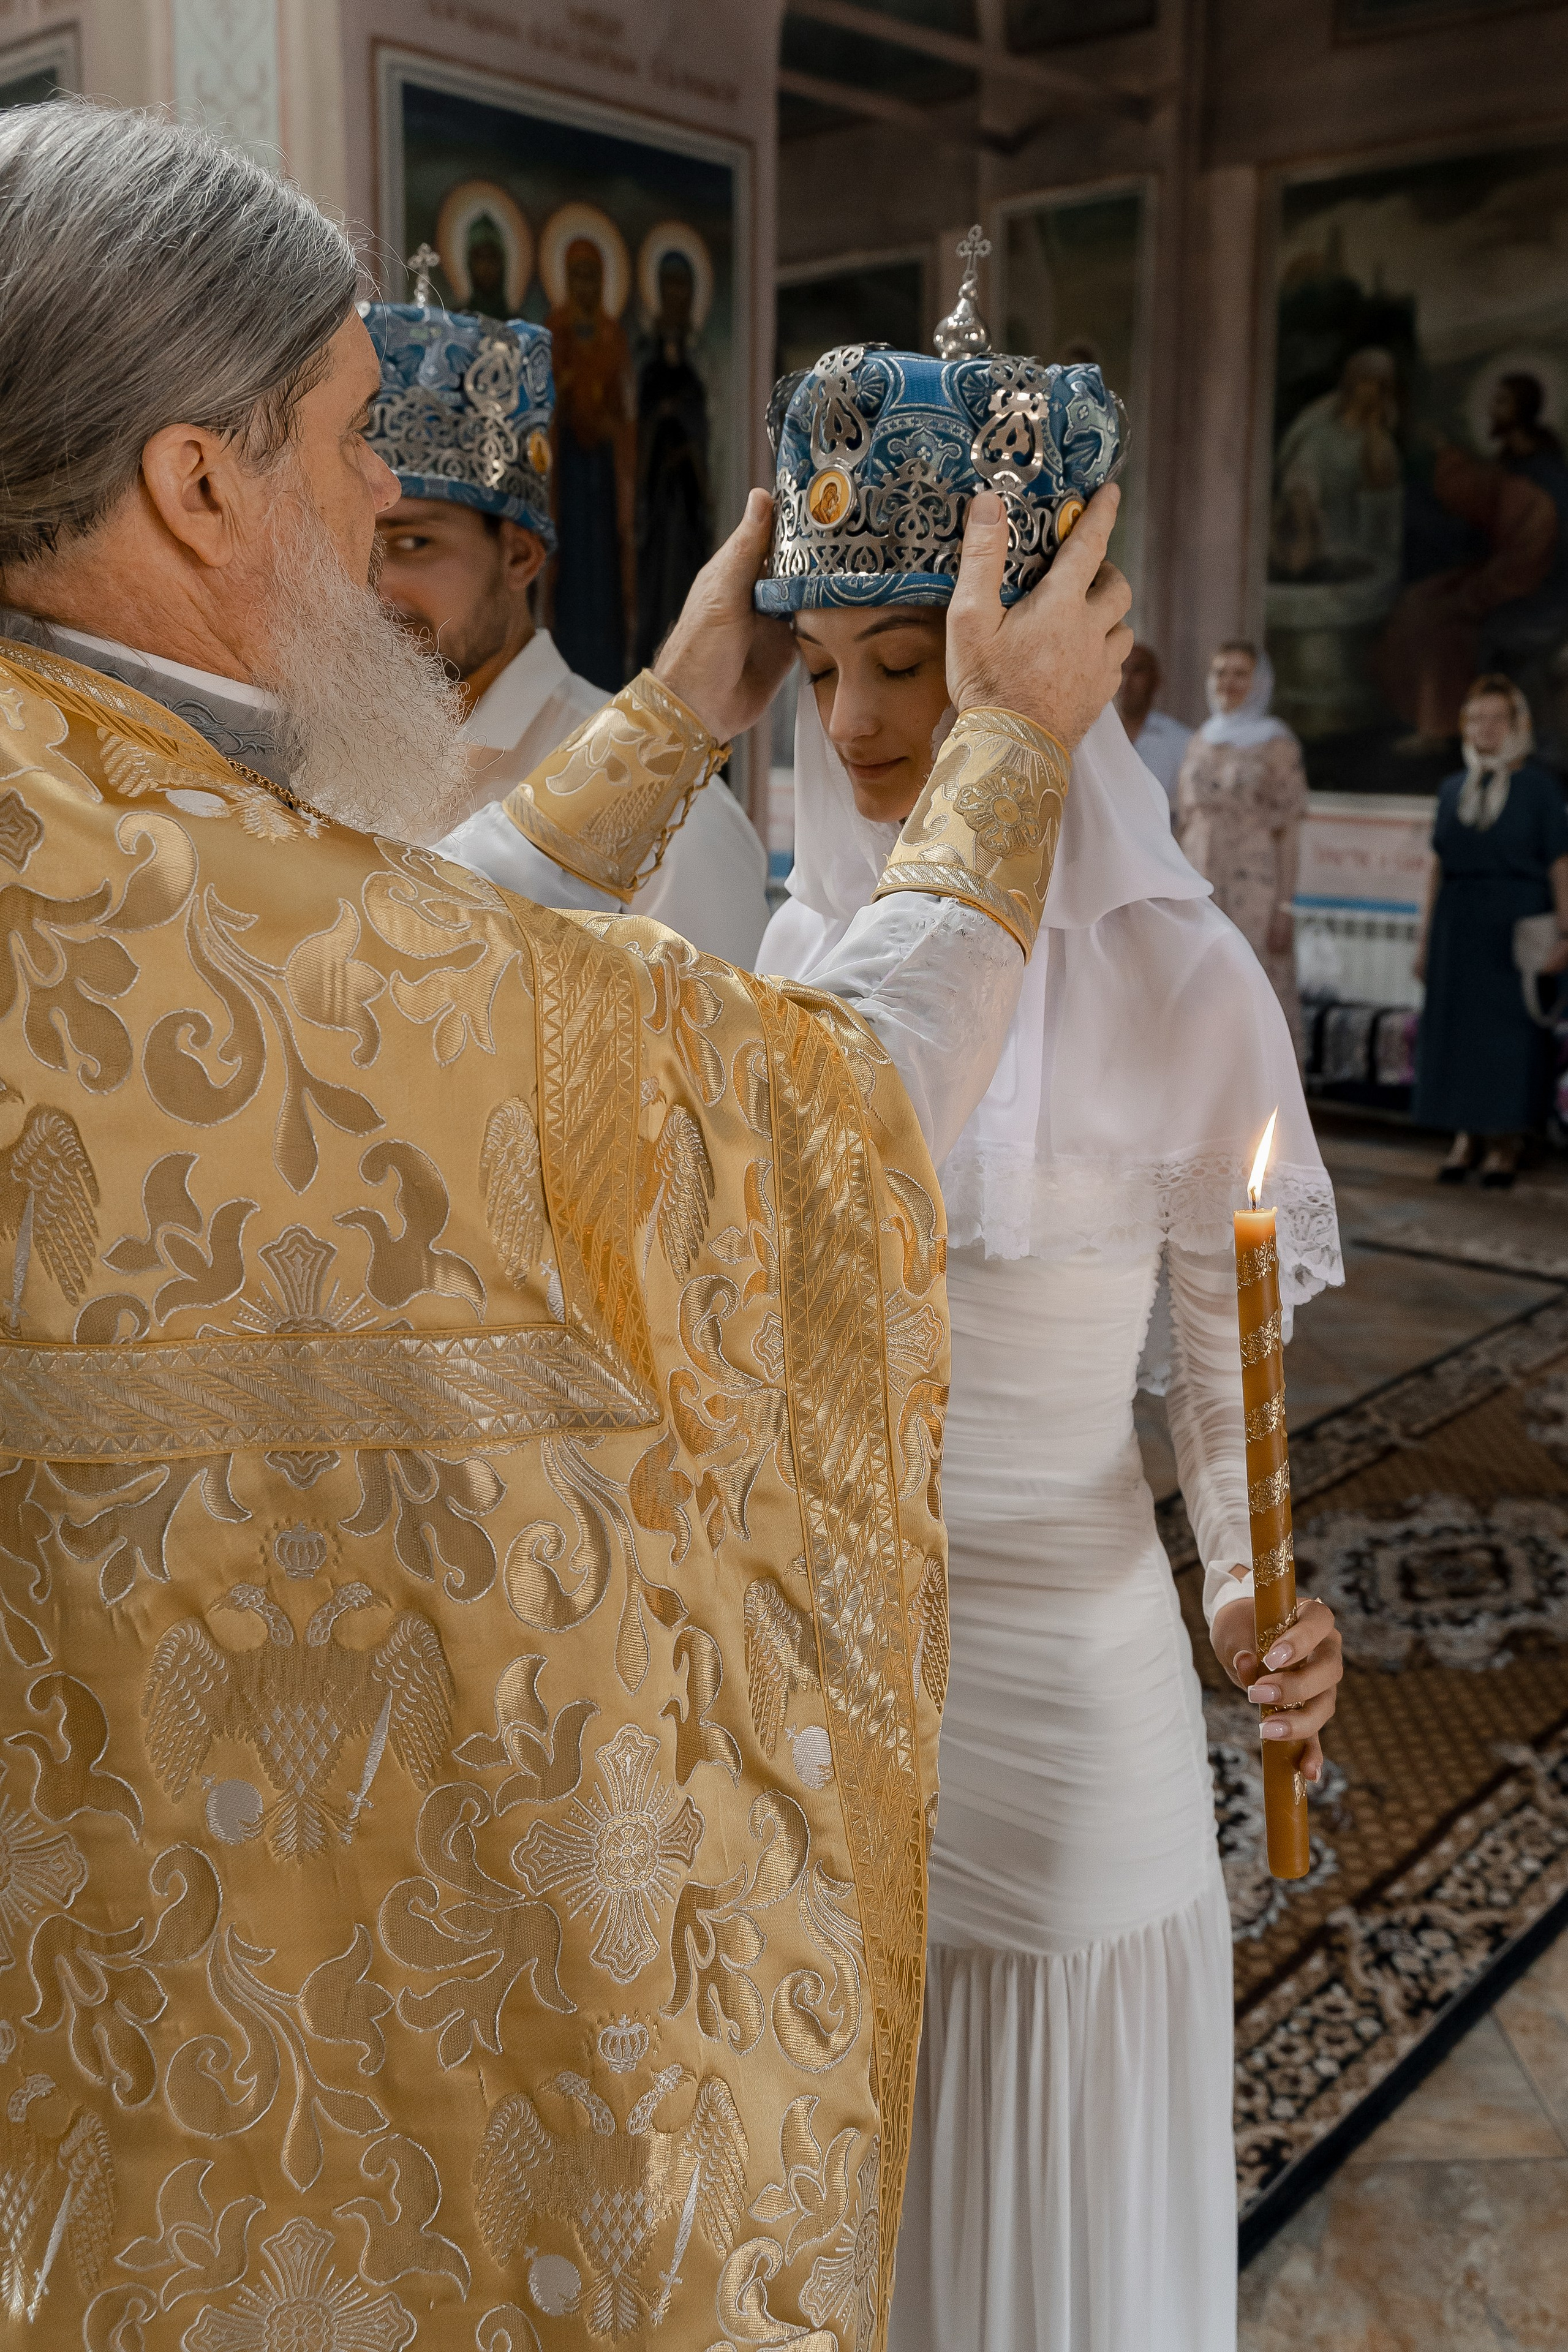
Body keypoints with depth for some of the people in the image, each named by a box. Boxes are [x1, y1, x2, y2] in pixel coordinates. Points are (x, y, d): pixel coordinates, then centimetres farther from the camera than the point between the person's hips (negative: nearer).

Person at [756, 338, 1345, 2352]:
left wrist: (1259, 1584, -23)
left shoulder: (1173, 972, -13)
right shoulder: (809, 937, 0)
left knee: (1042, 2178, 16)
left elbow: (1238, 1339, -8)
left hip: (1049, 1654, -4)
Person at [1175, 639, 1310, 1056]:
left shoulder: (1277, 744, -3)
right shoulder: (1201, 742, 12)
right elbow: (1185, 826, 14)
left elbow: (1289, 832, -6)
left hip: (1255, 895, -5)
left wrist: (1285, 908, -13)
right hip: (1201, 896, 5)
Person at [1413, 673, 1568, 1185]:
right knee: (1456, 1024, 5)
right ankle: (1467, 1136, 16)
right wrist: (1426, 936, 10)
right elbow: (1437, 863, 12)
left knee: (1512, 1028, 0)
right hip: (1458, 922, 4)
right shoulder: (1455, 788, 10)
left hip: (1517, 921, -4)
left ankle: (1505, 1142, 10)